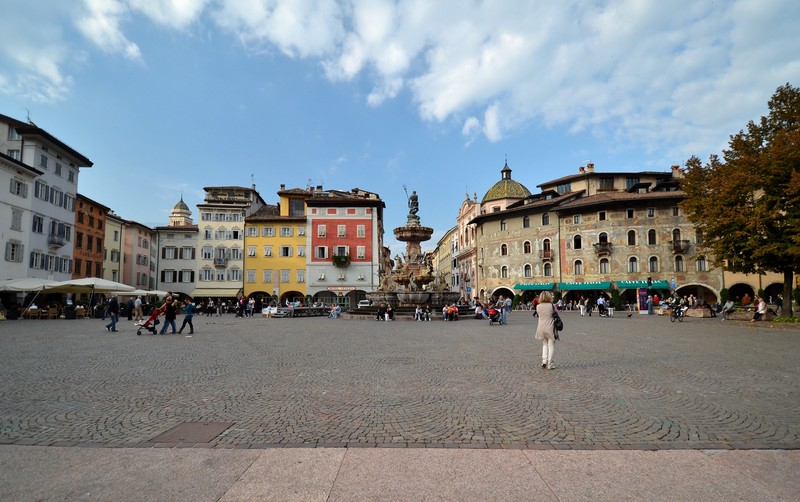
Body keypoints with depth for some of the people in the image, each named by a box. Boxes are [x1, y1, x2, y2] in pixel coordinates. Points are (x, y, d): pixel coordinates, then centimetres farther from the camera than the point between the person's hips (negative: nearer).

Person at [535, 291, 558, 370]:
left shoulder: (538, 306, -2)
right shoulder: (551, 306, -11)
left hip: (541, 328, 3)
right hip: (550, 328, -3)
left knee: (544, 344, 21)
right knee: (551, 345, 8)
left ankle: (544, 360, 10)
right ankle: (550, 364, 8)